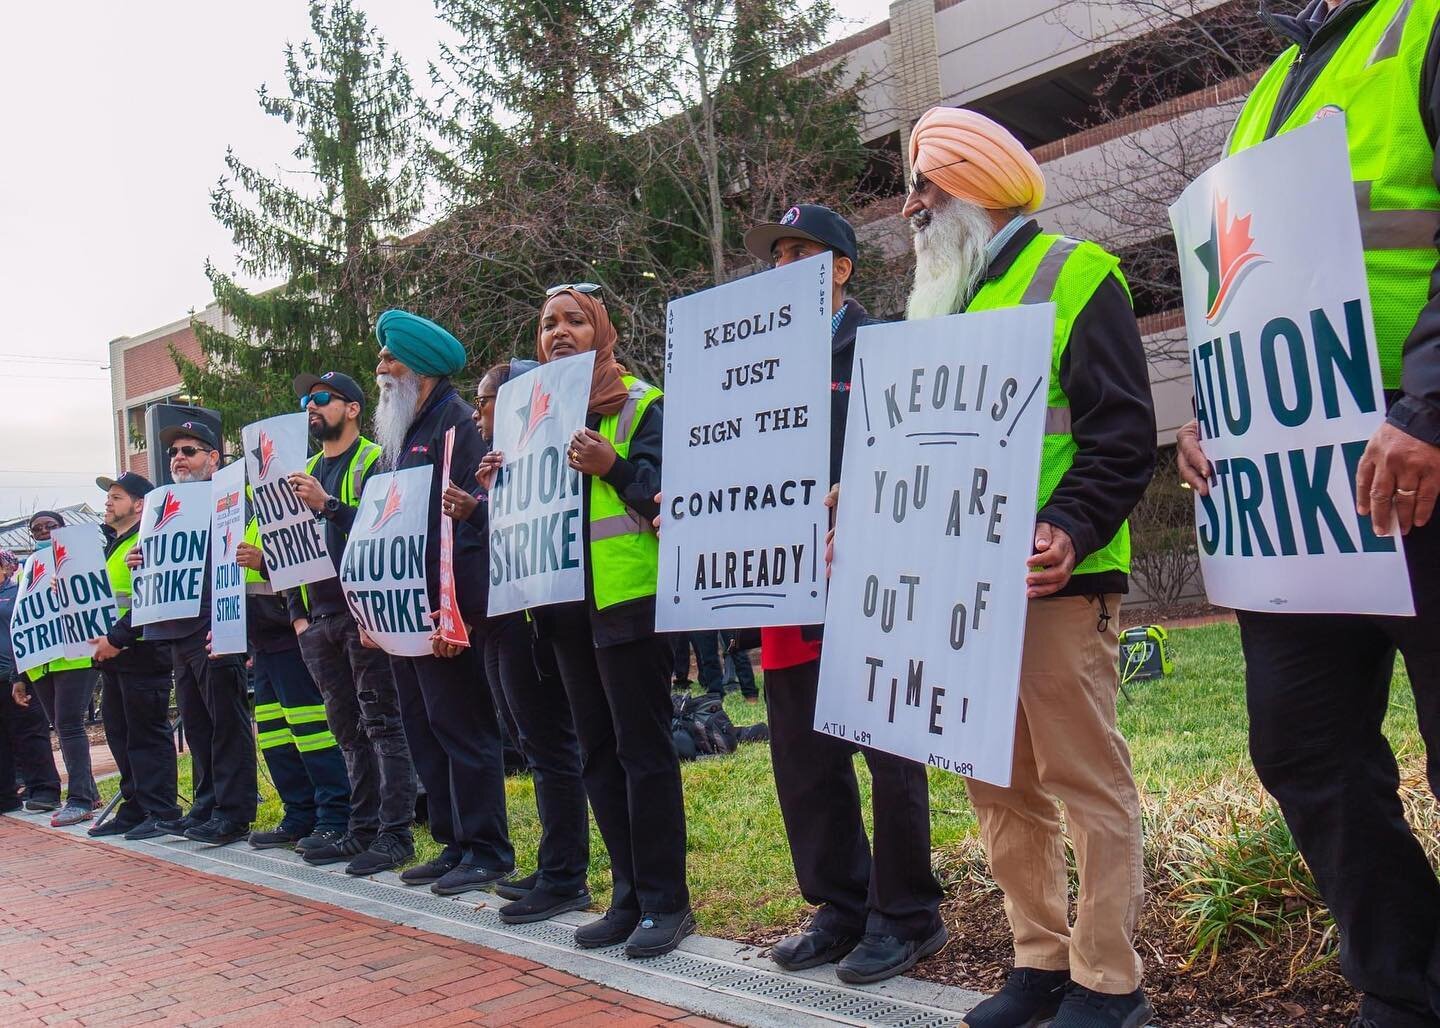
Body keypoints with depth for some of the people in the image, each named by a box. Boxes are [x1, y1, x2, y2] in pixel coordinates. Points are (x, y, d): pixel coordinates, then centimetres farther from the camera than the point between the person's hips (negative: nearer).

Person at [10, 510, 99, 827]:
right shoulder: (25, 571, 19)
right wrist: (20, 677, 16)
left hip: (75, 658, -6)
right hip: (39, 665, 6)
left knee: (69, 726, -12)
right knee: (62, 728, 8)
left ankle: (79, 800, -10)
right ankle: (88, 792, 16)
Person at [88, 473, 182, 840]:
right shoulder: (109, 545, 19)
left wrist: (117, 638, -23)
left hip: (142, 652, -10)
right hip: (112, 657, 10)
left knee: (148, 735, -6)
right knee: (120, 735, 13)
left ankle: (161, 813, 0)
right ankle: (134, 809, 20)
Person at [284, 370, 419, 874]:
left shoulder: (374, 461, -2)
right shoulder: (308, 472, 19)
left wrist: (329, 506, -22)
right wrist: (298, 612, 13)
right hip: (320, 619, 8)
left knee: (381, 723, -5)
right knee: (348, 728, 11)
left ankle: (395, 833, -2)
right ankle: (362, 829, 17)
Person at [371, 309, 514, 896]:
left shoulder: (457, 423, -10)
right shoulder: (400, 433, 19)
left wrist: (457, 611, -23)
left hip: (447, 611, -10)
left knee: (462, 729, -3)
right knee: (423, 729, 12)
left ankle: (487, 851, 7)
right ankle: (454, 844, 22)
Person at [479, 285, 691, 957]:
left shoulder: (640, 404, -4)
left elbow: (664, 493, -12)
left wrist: (613, 466, -26)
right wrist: (504, 483, 3)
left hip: (628, 596, -7)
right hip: (567, 601, 8)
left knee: (642, 748, -4)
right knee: (598, 752, 11)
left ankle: (665, 902, 5)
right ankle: (629, 896, 19)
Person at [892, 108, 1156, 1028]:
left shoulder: (1074, 276, -2)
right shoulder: (944, 303, 21)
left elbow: (1123, 431, -11)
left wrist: (1070, 528, -25)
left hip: (1054, 577, -8)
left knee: (1086, 778, -2)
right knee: (1000, 785, 11)